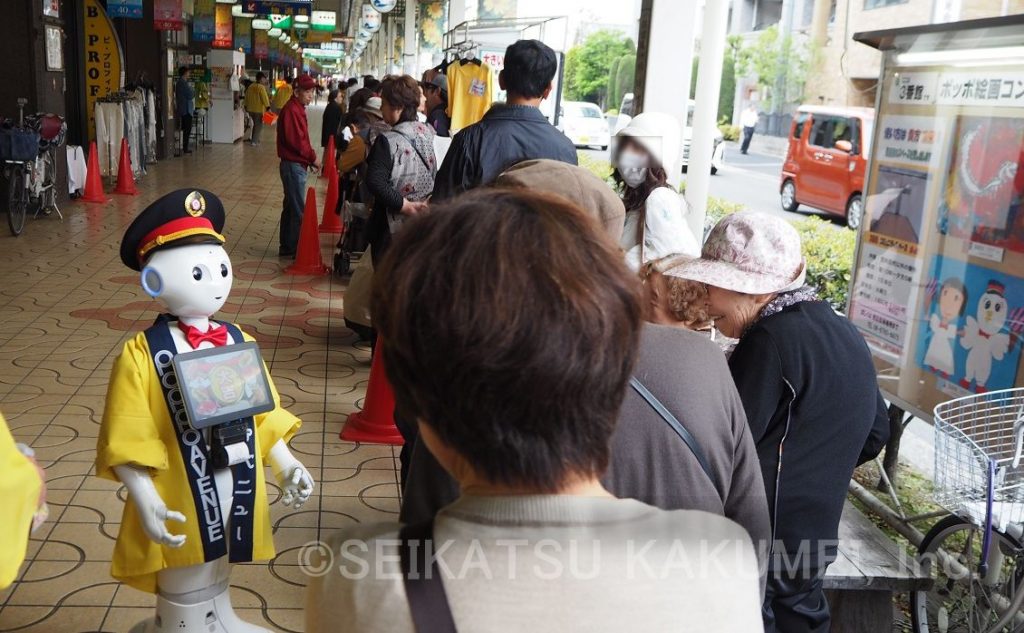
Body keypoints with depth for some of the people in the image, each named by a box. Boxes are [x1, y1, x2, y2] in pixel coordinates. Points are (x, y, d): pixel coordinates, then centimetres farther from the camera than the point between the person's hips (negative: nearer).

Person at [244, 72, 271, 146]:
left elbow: (247, 98, 17)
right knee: (259, 125, 0)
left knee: (255, 124, 21)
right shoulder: (261, 87, -14)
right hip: (259, 110, -7)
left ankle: (254, 139, 25)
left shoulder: (250, 87, 10)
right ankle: (254, 141, -4)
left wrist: (246, 106, 26)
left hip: (251, 109, 7)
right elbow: (265, 98, -19)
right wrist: (268, 107, -19)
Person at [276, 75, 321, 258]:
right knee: (298, 209, -6)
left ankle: (287, 247, 22)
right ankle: (294, 248, 0)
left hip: (296, 165, 10)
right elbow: (296, 141, -21)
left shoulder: (298, 109, 16)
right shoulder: (291, 110, -16)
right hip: (293, 165, -10)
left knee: (291, 207, 15)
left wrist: (311, 158, 8)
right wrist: (313, 157, -12)